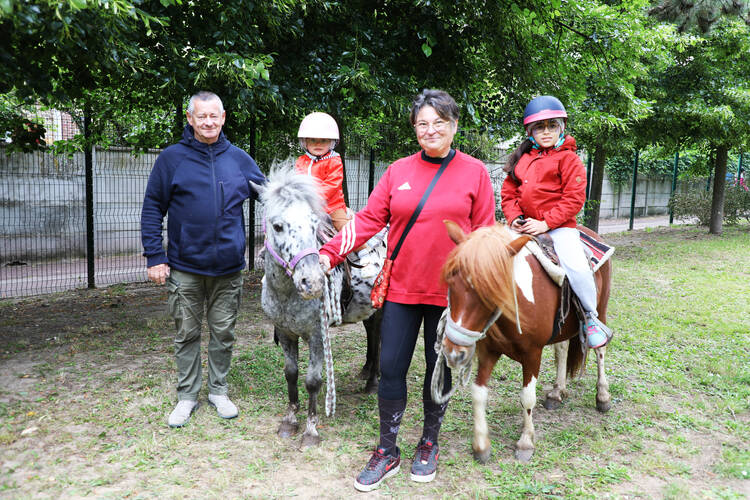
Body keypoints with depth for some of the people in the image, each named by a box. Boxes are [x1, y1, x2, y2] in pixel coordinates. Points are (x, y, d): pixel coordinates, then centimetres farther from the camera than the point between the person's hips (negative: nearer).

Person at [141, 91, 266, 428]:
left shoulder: (239, 159, 5)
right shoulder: (172, 158, -2)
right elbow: (152, 209, 0)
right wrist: (154, 257, -6)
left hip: (228, 268, 2)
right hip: (185, 267, -1)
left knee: (223, 333, 11)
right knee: (187, 333, 10)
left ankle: (218, 391, 29)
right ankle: (187, 395, 26)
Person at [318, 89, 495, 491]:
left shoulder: (474, 172, -1)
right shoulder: (398, 171, 3)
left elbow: (485, 234, 0)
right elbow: (368, 219, -1)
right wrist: (330, 253, -12)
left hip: (449, 291, -1)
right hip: (401, 288, 2)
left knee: (439, 368, 13)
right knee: (391, 368, 5)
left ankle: (429, 444, 35)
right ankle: (387, 452, 23)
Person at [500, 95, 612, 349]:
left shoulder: (568, 158, -2)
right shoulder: (521, 159, 13)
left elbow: (574, 198, -10)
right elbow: (508, 192, 14)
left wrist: (546, 223, -18)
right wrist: (515, 218, -4)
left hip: (559, 226, -5)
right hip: (525, 226, 5)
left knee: (576, 266, -25)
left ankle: (591, 318, -1)